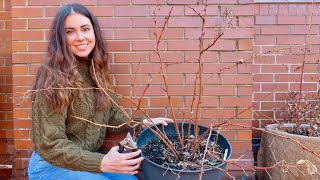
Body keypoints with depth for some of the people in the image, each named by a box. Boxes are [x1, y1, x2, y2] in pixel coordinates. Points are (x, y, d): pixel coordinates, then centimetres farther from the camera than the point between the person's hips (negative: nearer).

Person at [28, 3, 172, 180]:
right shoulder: (52, 77, -21)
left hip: (88, 159, 6)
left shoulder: (97, 71, 2)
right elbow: (50, 145, -23)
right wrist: (101, 163, -33)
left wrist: (143, 123, -6)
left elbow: (111, 116, 9)